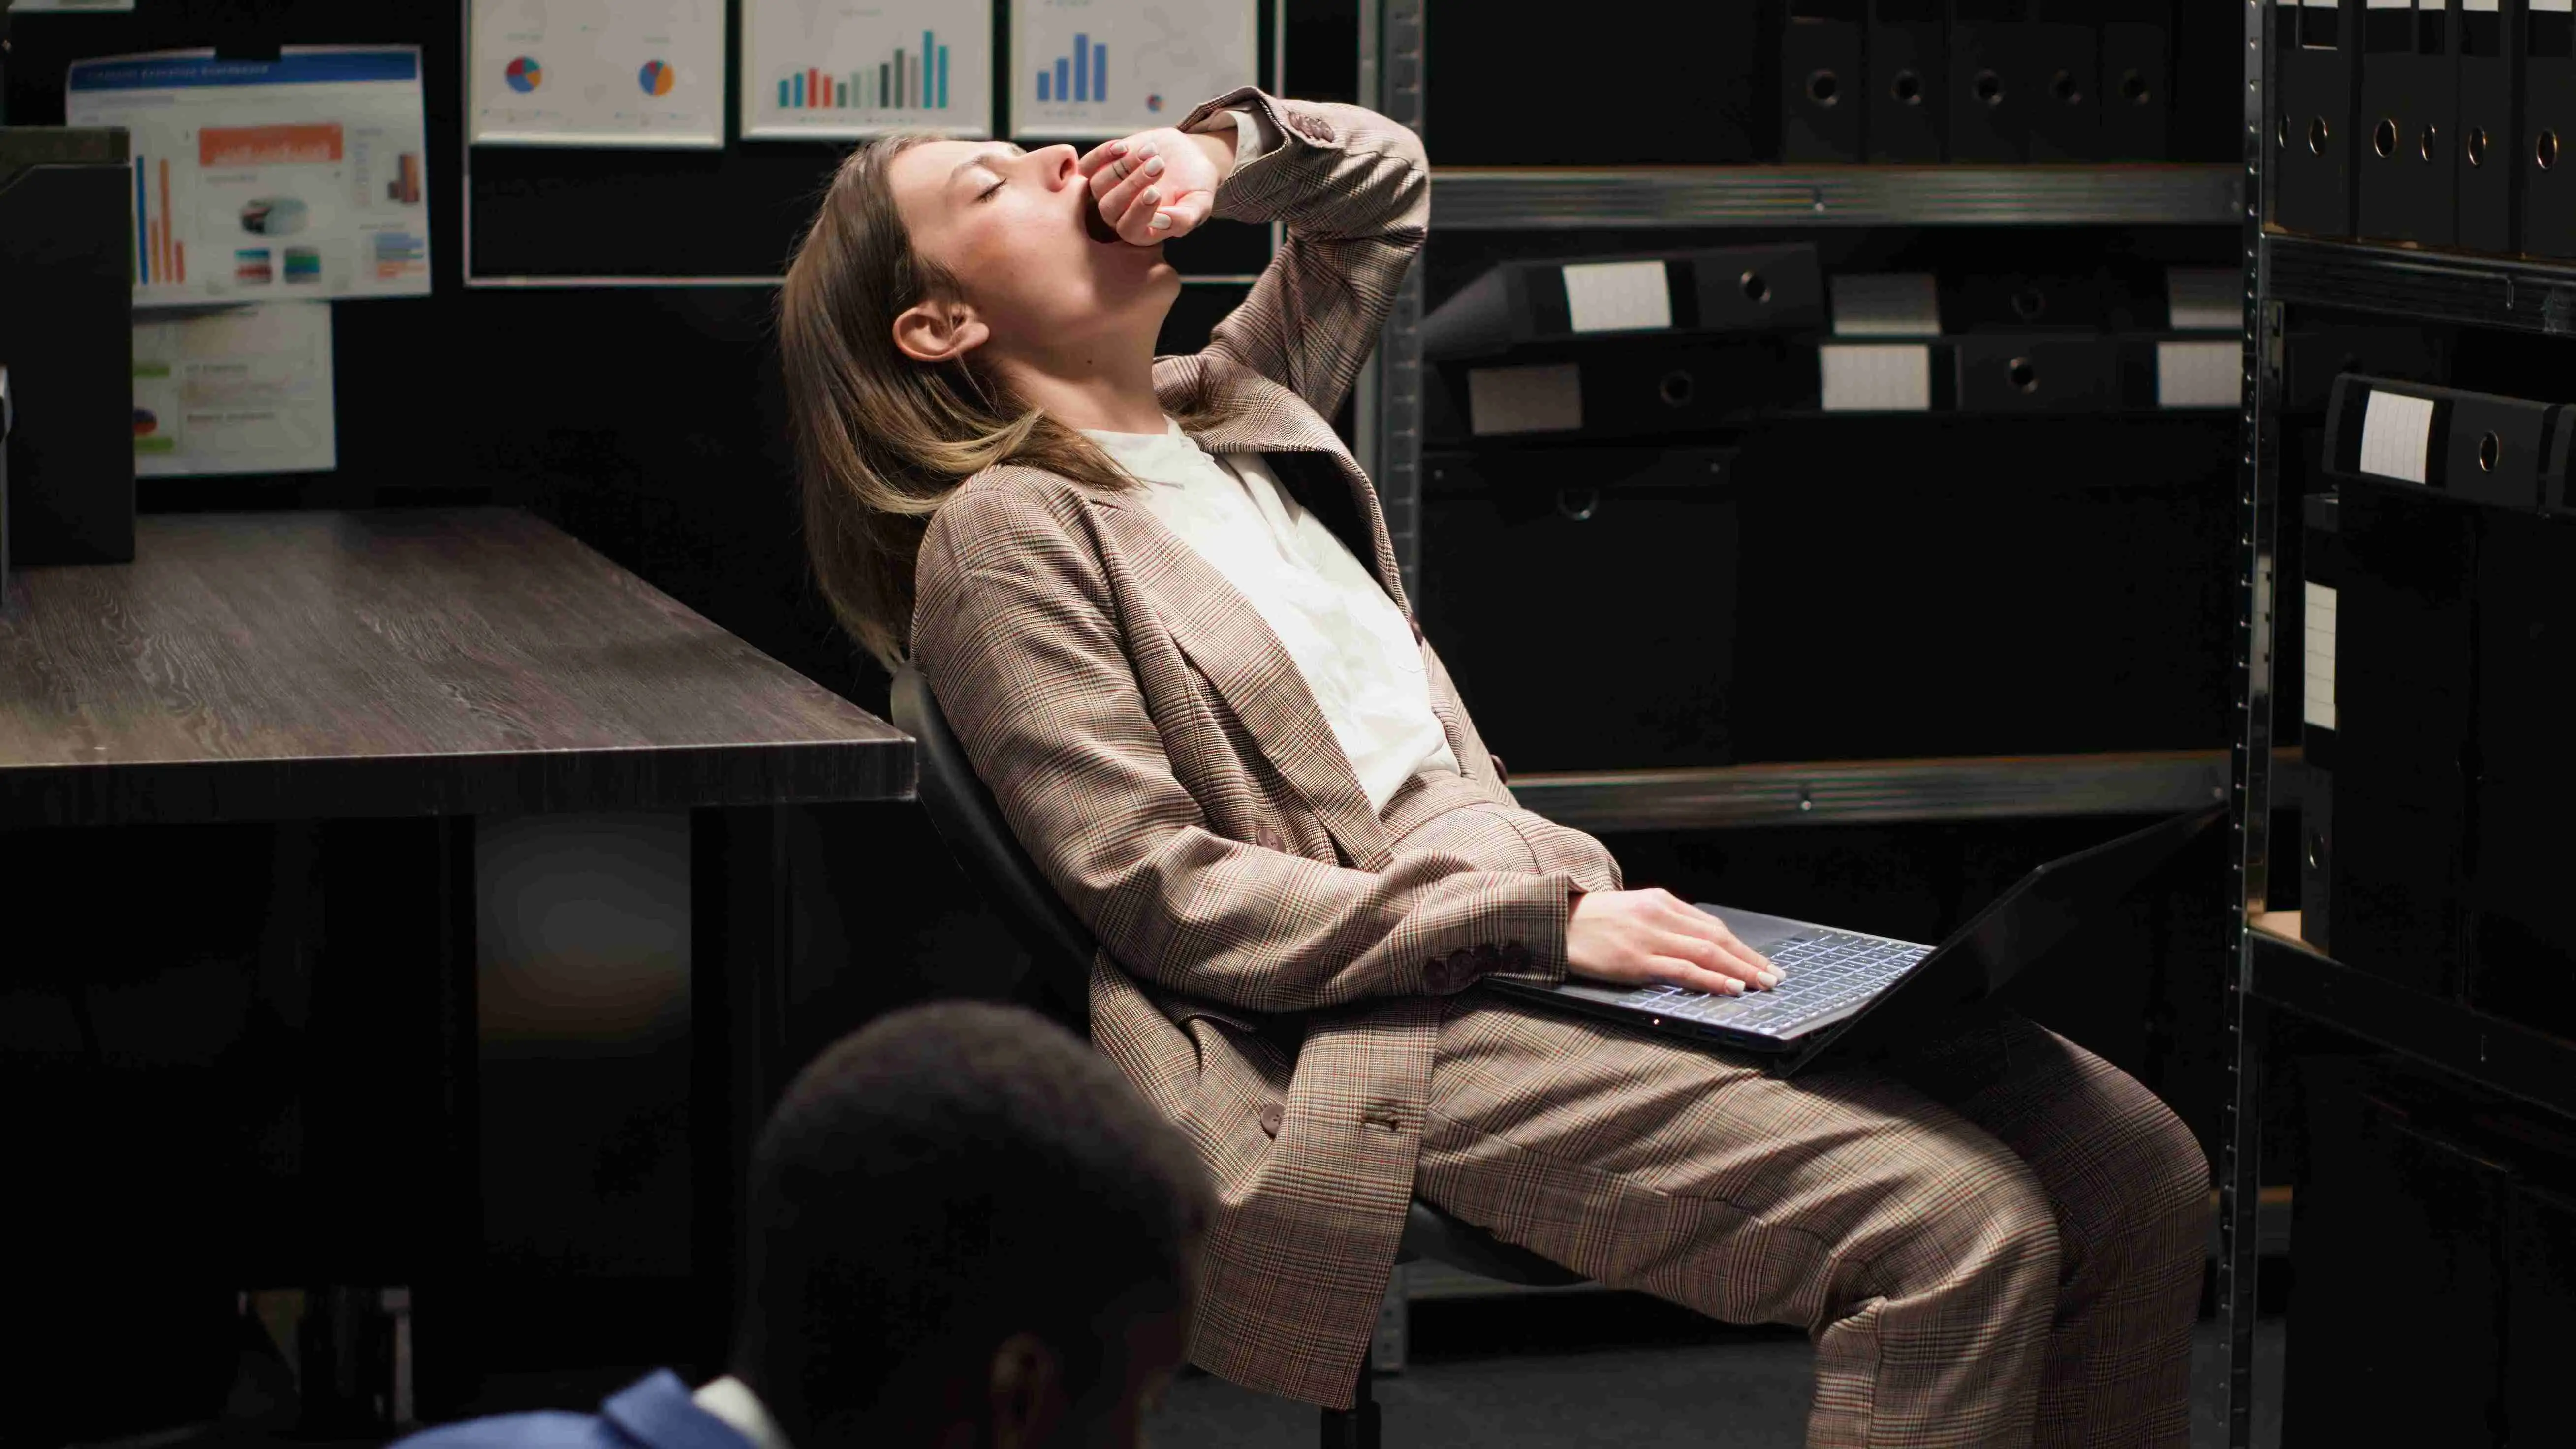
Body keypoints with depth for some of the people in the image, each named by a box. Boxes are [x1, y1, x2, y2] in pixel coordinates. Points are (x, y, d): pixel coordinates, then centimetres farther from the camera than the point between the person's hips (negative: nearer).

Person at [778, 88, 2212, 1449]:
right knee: (1956, 1222, -27)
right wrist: (1541, 919, -15)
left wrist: (1222, 147, 12)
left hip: (1550, 923, 8)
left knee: (2134, 1163, -7)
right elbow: (1158, 893, -11)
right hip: (1375, 1034, -8)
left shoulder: (1234, 406, 21)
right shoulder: (1004, 530, -2)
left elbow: (1384, 175, 35)